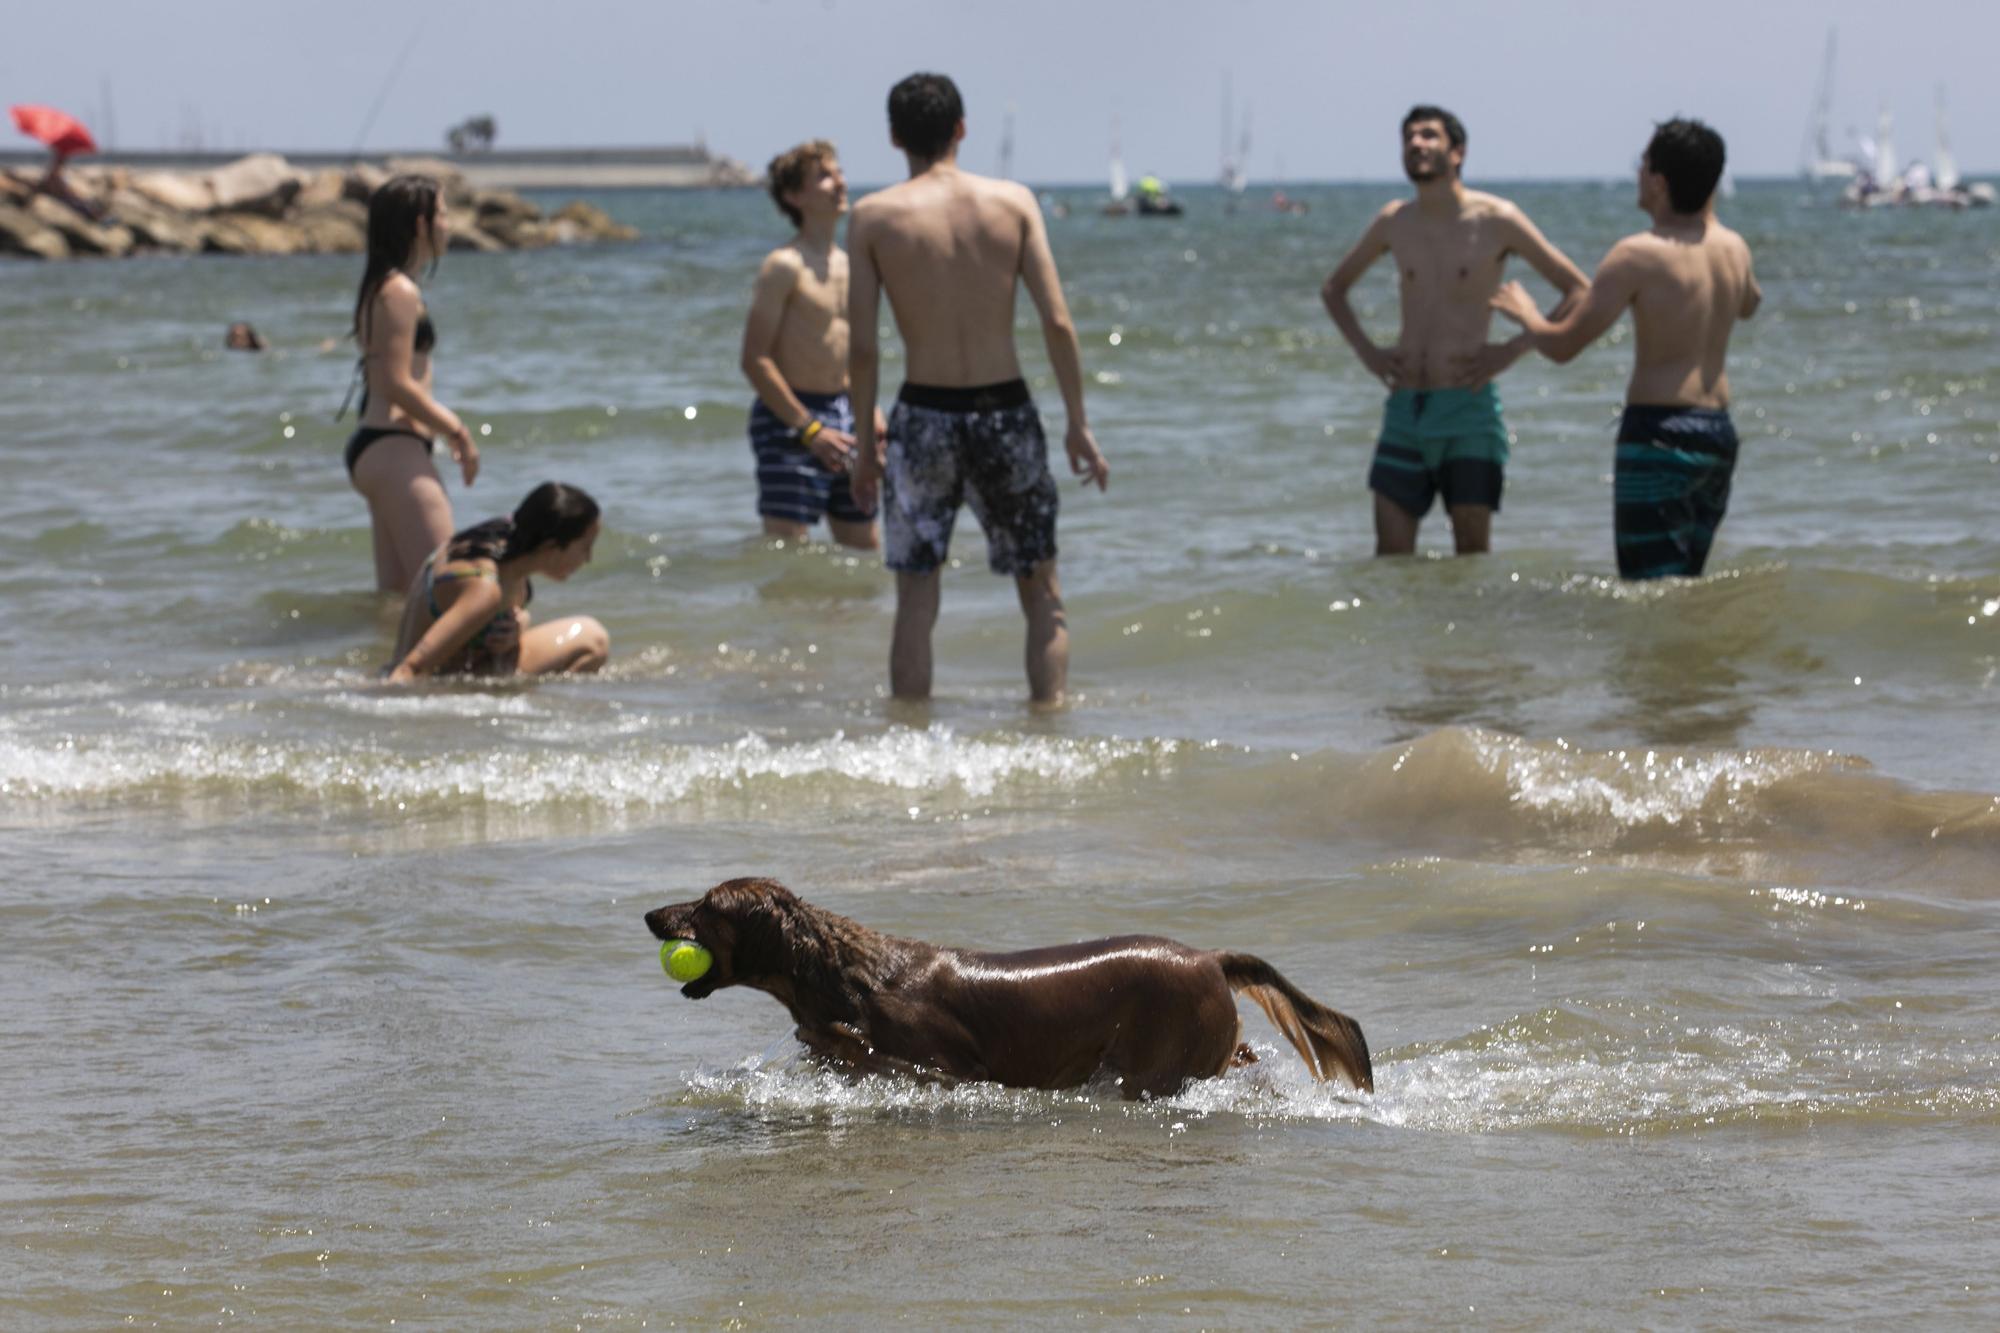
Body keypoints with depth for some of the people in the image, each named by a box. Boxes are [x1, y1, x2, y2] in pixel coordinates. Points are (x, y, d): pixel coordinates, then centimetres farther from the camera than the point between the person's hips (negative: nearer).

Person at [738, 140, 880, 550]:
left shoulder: (847, 265, 13)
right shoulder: (784, 266, -11)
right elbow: (755, 360, -16)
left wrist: (870, 413, 9)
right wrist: (809, 429, -18)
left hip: (843, 416, 8)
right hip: (790, 419, -8)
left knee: (864, 547, 9)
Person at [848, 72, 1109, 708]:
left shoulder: (874, 216, -3)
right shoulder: (1012, 201, -1)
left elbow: (862, 346, -4)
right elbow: (1058, 323, -5)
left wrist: (864, 439, 6)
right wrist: (1078, 423, 2)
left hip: (924, 416, -1)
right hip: (1005, 411, 1)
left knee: (916, 600, 6)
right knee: (1043, 594, 13)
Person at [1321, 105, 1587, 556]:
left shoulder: (1495, 219, -3)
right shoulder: (1395, 222, 9)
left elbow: (1578, 290, 0)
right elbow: (1334, 289, 25)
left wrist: (1514, 349, -8)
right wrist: (1365, 350, 10)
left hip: (1468, 406, -4)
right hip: (1405, 406, 4)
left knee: (1472, 552, 0)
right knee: (1391, 553, -1)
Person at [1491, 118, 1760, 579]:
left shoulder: (1637, 255, -13)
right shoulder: (1733, 248, 8)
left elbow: (1563, 345, -12)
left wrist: (1525, 315, 10)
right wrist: (1708, 219, 35)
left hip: (1659, 436, -8)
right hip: (1719, 436, 8)